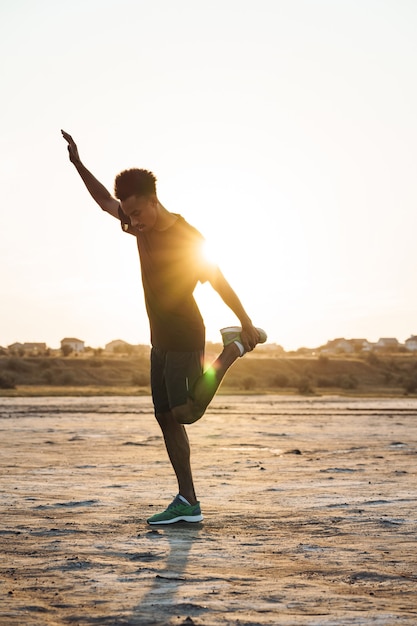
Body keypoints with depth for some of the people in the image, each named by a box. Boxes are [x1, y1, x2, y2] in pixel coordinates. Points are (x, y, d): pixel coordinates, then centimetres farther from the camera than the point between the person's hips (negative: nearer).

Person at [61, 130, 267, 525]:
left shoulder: (186, 237, -16)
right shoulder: (143, 224, 6)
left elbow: (220, 283, -12)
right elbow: (105, 201, 21)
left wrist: (247, 326, -8)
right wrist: (78, 164, 16)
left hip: (185, 337, -8)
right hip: (161, 340, 8)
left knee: (185, 413, -14)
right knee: (166, 418, 3)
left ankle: (234, 349, 6)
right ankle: (188, 503, 5)